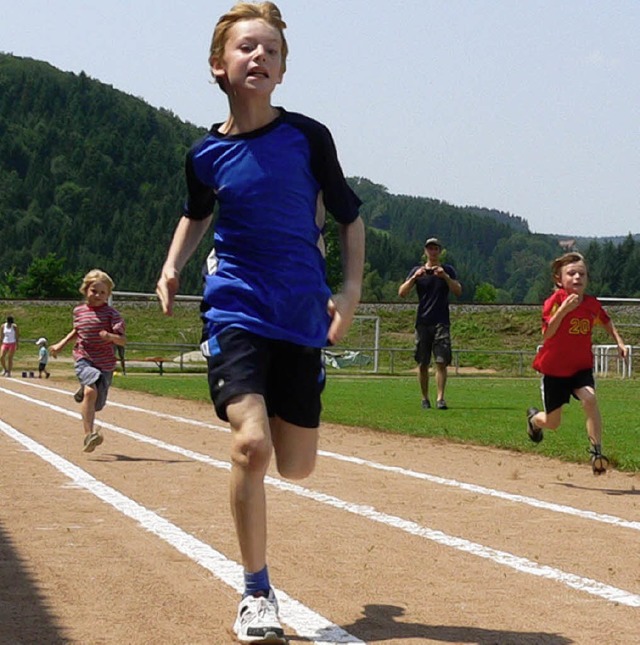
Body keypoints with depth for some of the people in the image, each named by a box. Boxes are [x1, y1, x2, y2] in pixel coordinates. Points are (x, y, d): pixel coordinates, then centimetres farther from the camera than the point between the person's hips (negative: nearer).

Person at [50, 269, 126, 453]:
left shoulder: (111, 314, -5)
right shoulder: (79, 311, 7)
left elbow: (123, 341, -13)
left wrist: (110, 336, -33)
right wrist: (61, 344, 21)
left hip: (105, 363, 0)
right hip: (84, 359, 0)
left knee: (97, 404, 9)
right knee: (91, 391, -28)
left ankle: (83, 393, 47)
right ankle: (88, 435, -30)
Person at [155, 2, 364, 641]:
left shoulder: (308, 137, -4)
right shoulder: (206, 153, 0)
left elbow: (348, 216, 8)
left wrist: (351, 288, -4)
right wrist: (172, 267, 6)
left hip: (301, 313, 1)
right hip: (236, 308, -1)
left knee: (296, 465, 4)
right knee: (251, 444, -21)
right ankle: (256, 594, -4)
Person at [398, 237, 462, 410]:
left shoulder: (448, 270, 9)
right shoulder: (417, 271, 9)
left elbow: (458, 291, -6)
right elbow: (401, 293, -2)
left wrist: (445, 277, -19)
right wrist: (414, 277, -17)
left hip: (441, 323, -1)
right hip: (422, 322, 1)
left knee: (441, 362, -10)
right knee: (422, 363, 2)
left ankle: (440, 398, -11)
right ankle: (425, 398, 11)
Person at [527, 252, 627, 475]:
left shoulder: (592, 304, -4)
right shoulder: (555, 301, -18)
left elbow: (606, 322, 19)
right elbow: (546, 334, -29)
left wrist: (619, 342, 6)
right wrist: (563, 309, -40)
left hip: (581, 367, 2)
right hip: (554, 369, -2)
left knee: (589, 399, -28)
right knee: (552, 423, 7)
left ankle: (596, 451, -20)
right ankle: (534, 418, 45)